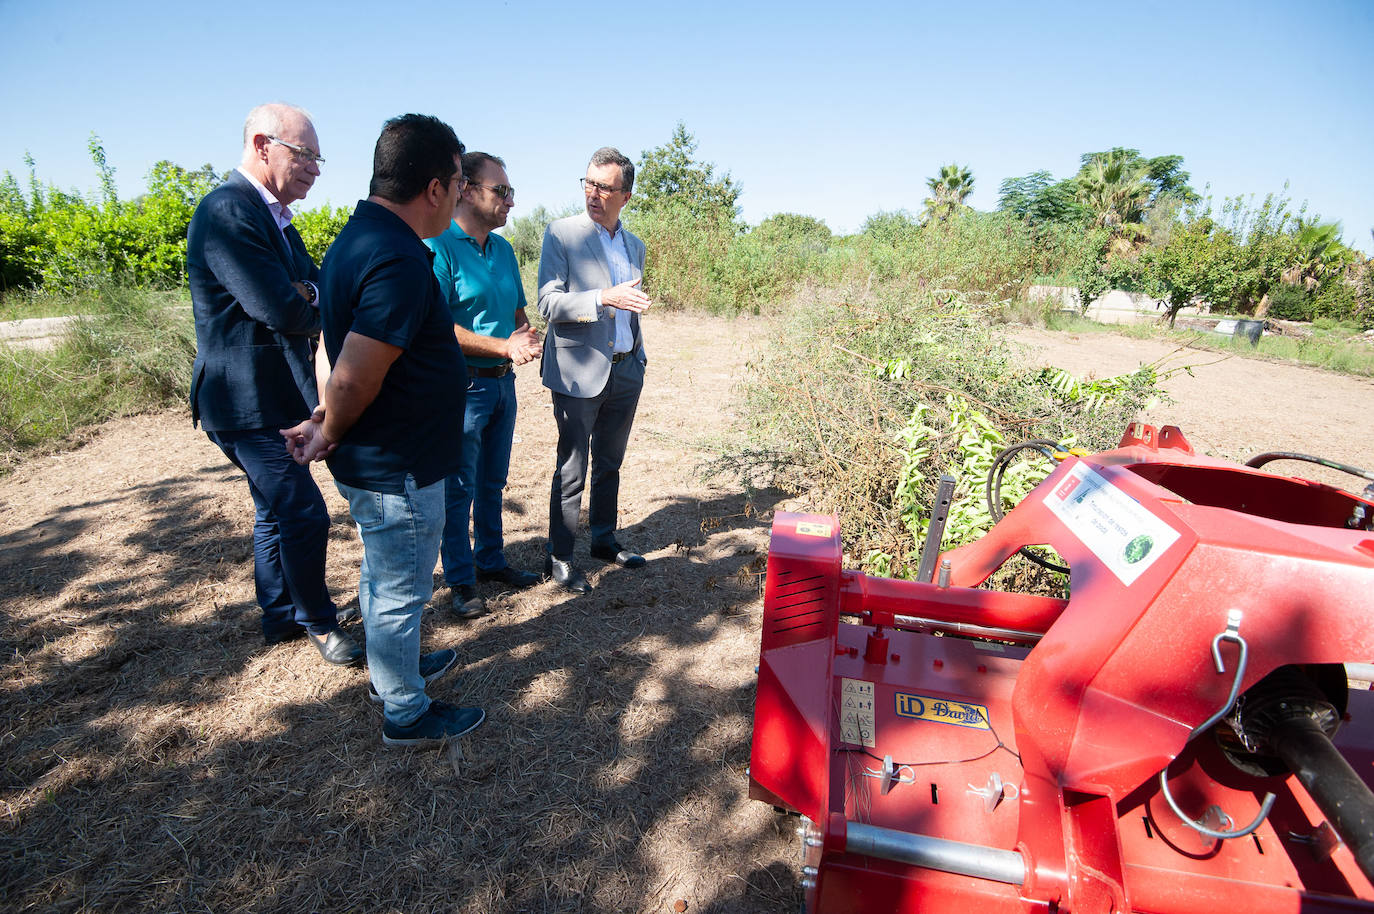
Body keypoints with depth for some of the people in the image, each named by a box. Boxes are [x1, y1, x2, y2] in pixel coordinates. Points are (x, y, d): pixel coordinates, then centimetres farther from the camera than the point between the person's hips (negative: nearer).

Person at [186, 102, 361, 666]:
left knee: (277, 512, 20)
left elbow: (317, 289, 9)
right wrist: (320, 308, -5)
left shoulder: (273, 214, 13)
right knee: (304, 516, -4)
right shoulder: (228, 210, -19)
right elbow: (282, 311, -26)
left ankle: (280, 619, 37)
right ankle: (318, 621, 19)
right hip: (249, 402, -10)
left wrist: (309, 293, -14)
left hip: (274, 396, 10)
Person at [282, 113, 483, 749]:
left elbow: (349, 358, 11)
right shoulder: (400, 260, -26)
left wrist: (326, 426, 8)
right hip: (398, 469, -10)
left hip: (370, 460, 10)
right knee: (400, 592, 8)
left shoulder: (358, 237, 7)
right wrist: (331, 435, -10)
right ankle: (407, 715, 29)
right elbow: (352, 380, -28)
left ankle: (393, 668, 48)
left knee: (382, 575, 26)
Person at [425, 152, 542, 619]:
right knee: (459, 487, 3)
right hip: (461, 386, -7)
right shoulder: (438, 247, -13)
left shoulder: (503, 248, 11)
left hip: (503, 382, 7)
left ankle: (491, 560, 33)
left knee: (492, 482, 18)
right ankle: (460, 580, 18)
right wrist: (503, 346, -22)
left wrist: (526, 335, -4)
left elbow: (518, 311, 18)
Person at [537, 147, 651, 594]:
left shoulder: (635, 245, 14)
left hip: (625, 370, 6)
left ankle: (604, 540, 30)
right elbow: (549, 303, -13)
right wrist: (604, 298, -26)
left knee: (610, 463, 15)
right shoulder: (562, 233, -4)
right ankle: (559, 557, 12)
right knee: (572, 469, -1)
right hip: (580, 371, -5)